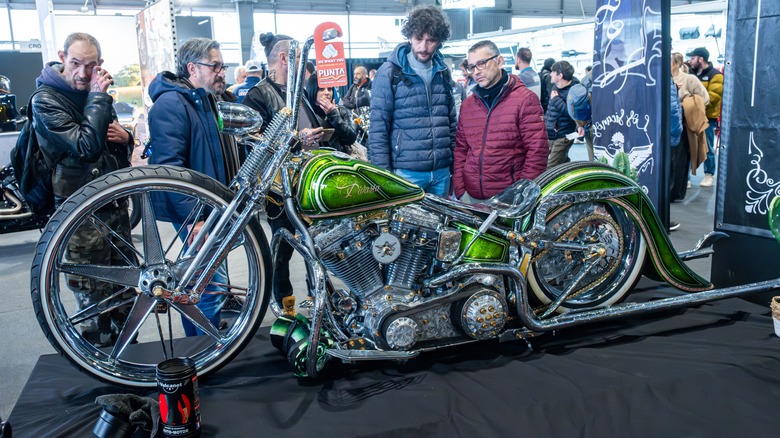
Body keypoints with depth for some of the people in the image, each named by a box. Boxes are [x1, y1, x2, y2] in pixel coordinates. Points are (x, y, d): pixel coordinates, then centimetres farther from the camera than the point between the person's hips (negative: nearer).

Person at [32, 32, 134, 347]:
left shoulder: (94, 92, 11)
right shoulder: (46, 99, -12)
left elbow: (122, 151, 21)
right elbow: (86, 146, -25)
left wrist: (124, 137, -3)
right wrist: (98, 98, -20)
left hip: (114, 203, 7)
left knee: (125, 291, 16)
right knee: (94, 301, 0)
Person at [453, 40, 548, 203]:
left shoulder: (525, 99, -3)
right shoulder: (467, 105, 13)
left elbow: (537, 151, -8)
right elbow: (460, 150, 14)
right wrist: (459, 190, 4)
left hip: (509, 198, -4)